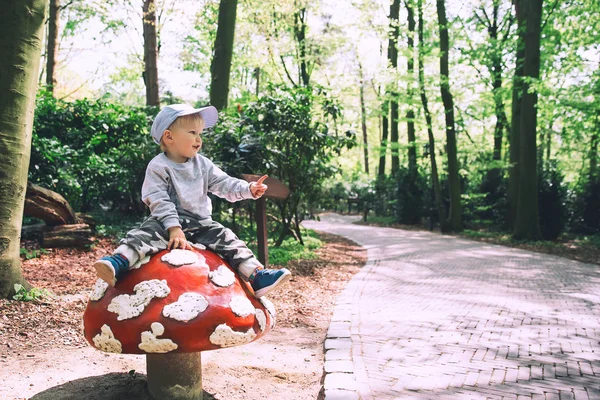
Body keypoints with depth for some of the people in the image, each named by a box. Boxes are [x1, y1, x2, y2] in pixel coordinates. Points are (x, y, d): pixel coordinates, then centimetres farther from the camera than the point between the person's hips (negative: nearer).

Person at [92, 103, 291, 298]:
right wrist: (174, 228, -27)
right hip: (167, 222, -4)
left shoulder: (203, 164, 9)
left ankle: (256, 276, -16)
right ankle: (118, 263, -46)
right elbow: (159, 201, -16)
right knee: (147, 233, -31)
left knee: (227, 239, -11)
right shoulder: (158, 167, -7)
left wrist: (248, 189, -16)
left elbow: (224, 184, 3)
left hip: (201, 224, 4)